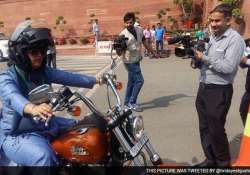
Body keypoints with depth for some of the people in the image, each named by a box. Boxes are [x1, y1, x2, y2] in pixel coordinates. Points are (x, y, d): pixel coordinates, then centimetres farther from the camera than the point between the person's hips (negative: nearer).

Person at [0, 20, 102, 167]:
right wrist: (32, 108, -61)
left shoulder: (44, 71, 3)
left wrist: (97, 80, -4)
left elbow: (69, 77, 1)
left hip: (45, 125, 8)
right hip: (17, 135, -7)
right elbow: (13, 97, -39)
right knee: (45, 156, -35)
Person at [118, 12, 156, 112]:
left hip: (137, 60, 6)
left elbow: (144, 43, 13)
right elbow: (119, 53, -17)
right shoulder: (123, 35, -17)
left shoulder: (139, 30, -1)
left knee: (132, 81, 15)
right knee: (139, 81, -9)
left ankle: (127, 102, 29)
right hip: (130, 61, -6)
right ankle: (132, 102, 5)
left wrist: (153, 53, 18)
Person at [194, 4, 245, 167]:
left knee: (216, 130, 3)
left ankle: (223, 163, 25)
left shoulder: (235, 39, -12)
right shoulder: (212, 37, 13)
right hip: (203, 88, 8)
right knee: (204, 128, 14)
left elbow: (228, 67, -23)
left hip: (219, 91, -8)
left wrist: (205, 58, -17)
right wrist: (199, 58, -5)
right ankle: (210, 159, 31)